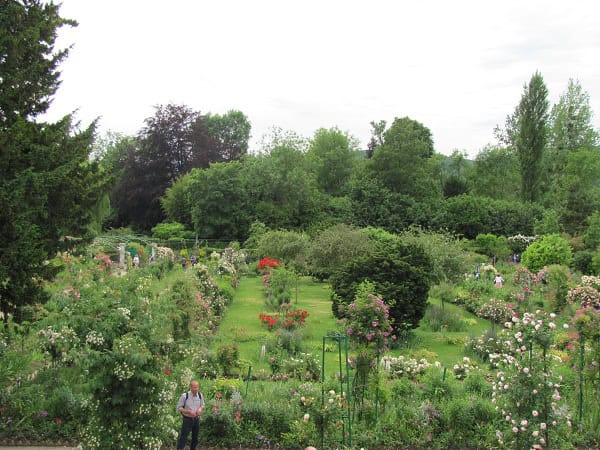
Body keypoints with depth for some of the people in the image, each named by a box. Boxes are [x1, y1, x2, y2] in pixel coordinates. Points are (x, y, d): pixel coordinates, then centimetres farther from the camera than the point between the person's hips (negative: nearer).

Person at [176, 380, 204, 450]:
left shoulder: (200, 395, -1)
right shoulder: (184, 396, -15)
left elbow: (202, 405, 14)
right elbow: (179, 408, -10)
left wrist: (200, 408, -10)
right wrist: (189, 411, -22)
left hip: (196, 420, 5)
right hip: (187, 420, -5)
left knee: (195, 439, 15)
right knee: (183, 439, -7)